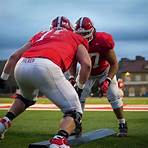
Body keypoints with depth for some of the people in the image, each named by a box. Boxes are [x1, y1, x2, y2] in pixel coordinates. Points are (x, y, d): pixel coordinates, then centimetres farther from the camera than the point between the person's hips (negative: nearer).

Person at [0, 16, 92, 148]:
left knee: (27, 98, 39)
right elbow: (86, 64, 11)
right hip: (45, 67, -5)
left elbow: (14, 56, 31)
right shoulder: (76, 37, 28)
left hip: (21, 67, 5)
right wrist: (80, 86, 24)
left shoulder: (41, 35, 36)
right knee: (74, 111, 6)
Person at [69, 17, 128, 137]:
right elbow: (72, 63, -9)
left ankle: (122, 125, 1)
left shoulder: (103, 41, -34)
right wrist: (72, 77, -28)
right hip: (87, 73, 3)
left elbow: (114, 64, -28)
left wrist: (107, 81, -40)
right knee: (79, 96, -8)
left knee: (114, 96, -14)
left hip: (105, 72, -3)